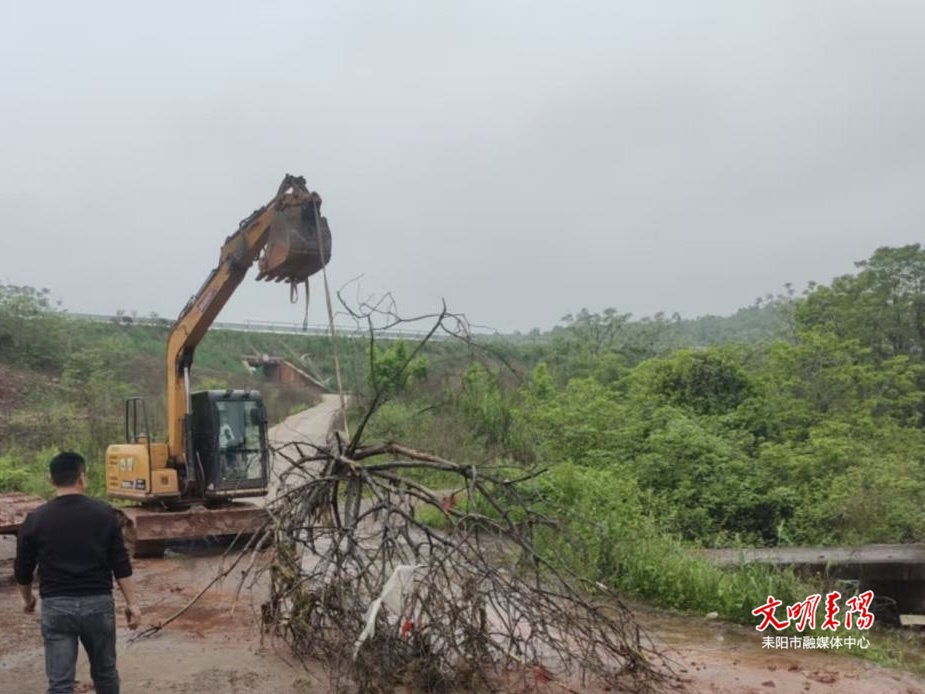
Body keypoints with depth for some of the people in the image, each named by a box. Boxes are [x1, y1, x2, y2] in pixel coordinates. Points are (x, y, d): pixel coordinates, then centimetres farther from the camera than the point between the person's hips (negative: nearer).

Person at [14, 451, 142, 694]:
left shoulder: (36, 519, -3)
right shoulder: (104, 513, -5)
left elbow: (23, 570, 6)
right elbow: (121, 564, -4)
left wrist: (27, 599, 25)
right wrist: (131, 603, 3)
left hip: (56, 606, 0)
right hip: (98, 603, 0)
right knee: (105, 672, 18)